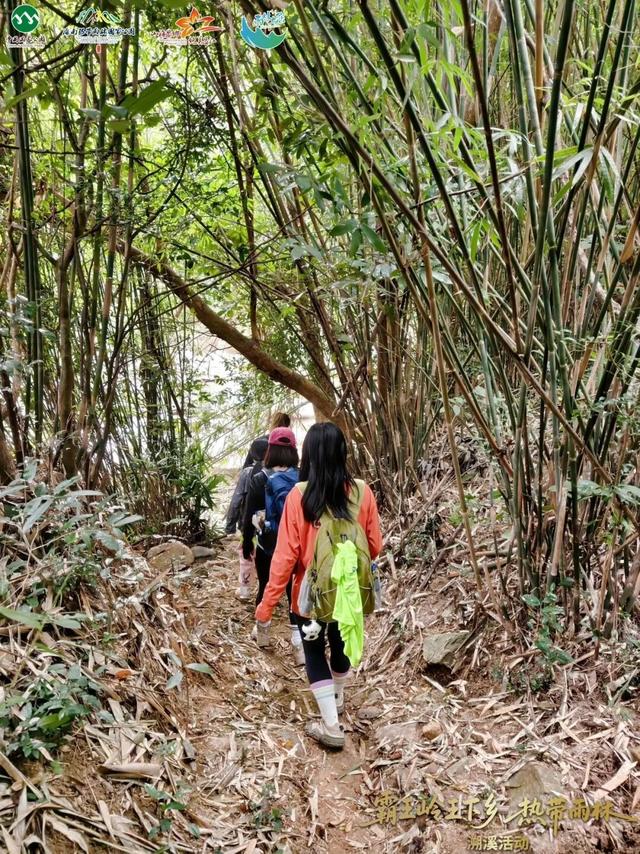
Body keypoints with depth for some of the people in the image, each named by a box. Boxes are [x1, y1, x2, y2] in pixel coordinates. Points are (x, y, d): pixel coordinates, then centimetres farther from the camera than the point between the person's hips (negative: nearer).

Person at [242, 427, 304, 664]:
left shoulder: (259, 479, -11)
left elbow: (249, 516, -5)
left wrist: (246, 544, 8)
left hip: (267, 547, 0)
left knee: (265, 588, 21)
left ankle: (260, 630, 40)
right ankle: (299, 645, 1)